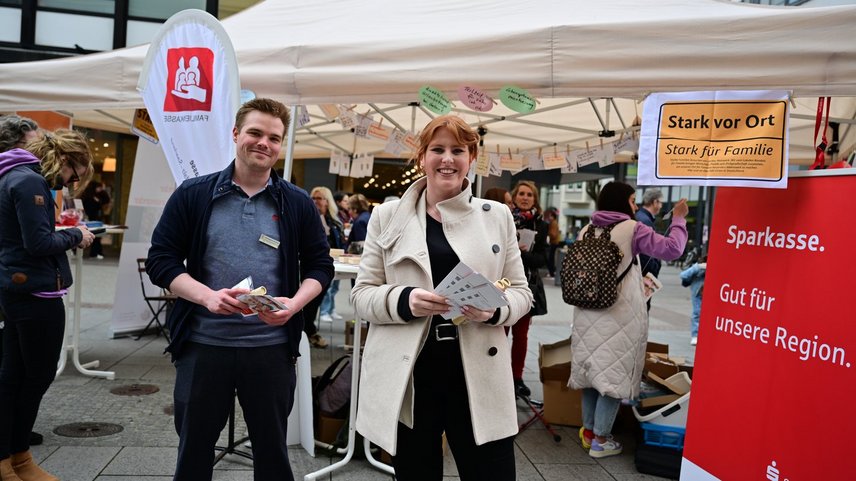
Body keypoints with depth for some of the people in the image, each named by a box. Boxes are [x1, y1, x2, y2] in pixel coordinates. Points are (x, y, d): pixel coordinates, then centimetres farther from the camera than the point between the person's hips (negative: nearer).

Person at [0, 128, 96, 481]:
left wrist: (65, 232, 7)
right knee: (39, 376, 3)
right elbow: (38, 243, -22)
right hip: (36, 291, -10)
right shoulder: (31, 181, -17)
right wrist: (75, 235, -7)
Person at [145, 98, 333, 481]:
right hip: (202, 345, 0)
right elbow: (160, 259, -1)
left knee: (272, 449, 16)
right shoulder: (192, 195, 0)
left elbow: (320, 265, 6)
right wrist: (207, 296, -18)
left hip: (272, 348, 1)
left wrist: (295, 303, -14)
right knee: (193, 450, 16)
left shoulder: (298, 204, 2)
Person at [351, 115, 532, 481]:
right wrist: (404, 300, -18)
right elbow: (362, 295, 3)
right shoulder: (387, 216, 5)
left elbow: (520, 291, 10)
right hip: (408, 377, 0)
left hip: (479, 375, 1)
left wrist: (495, 308, -13)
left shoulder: (498, 216, 8)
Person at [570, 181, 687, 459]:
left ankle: (588, 430, 24)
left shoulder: (587, 230, 9)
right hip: (620, 314, -6)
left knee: (592, 370, 15)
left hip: (587, 312, 6)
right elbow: (672, 249, -9)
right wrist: (679, 218, 5)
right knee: (613, 374, 2)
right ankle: (600, 440, 7)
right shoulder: (632, 229, -7)